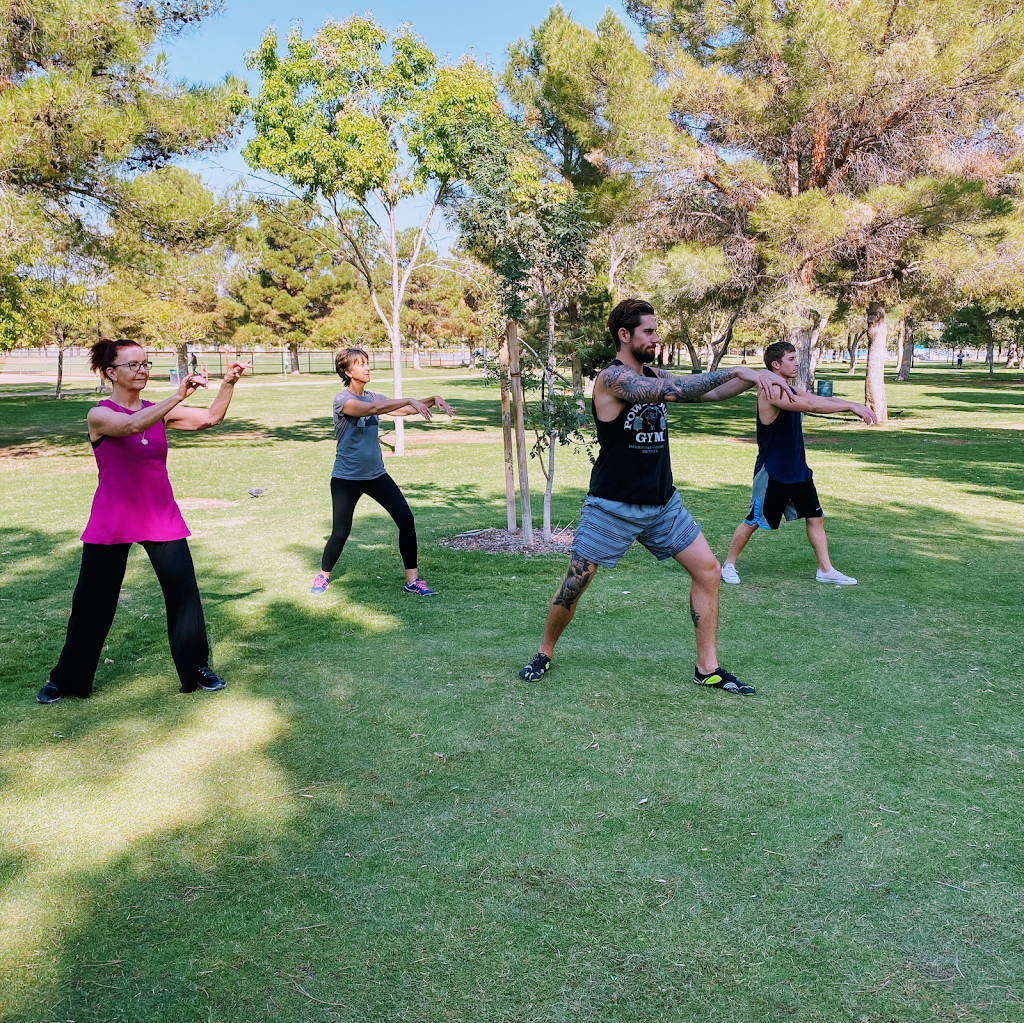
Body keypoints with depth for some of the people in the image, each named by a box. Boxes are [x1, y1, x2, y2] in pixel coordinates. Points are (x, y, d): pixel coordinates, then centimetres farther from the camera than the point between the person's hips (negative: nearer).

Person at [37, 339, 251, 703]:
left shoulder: (159, 412, 3)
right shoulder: (99, 415, -10)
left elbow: (210, 417, -8)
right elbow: (132, 425, -31)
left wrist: (228, 383, -24)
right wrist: (178, 395, -41)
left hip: (161, 520, 3)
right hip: (111, 524, -3)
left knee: (184, 592, -1)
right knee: (92, 603, 7)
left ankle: (197, 667, 15)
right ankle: (66, 679, 25)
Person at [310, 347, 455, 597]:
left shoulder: (373, 397, 7)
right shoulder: (342, 400, -14)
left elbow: (405, 410, 1)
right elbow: (372, 409, -31)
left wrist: (433, 399, -16)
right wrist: (410, 400, -37)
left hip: (376, 474, 6)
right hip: (346, 478, -6)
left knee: (405, 518, -7)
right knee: (340, 532, -1)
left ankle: (412, 580, 1)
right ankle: (323, 576, 27)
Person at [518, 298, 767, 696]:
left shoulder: (654, 375, 9)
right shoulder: (612, 377, -16)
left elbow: (706, 392, 7)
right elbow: (672, 391, -30)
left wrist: (752, 379, -9)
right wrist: (734, 371, -27)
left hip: (662, 502, 7)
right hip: (613, 506, -7)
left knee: (707, 571, 1)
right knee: (573, 586, -1)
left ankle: (707, 669, 10)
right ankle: (545, 653, 24)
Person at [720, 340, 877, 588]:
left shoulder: (791, 389, 11)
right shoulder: (771, 391, -21)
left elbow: (822, 400, 8)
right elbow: (811, 405, -30)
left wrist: (855, 405, -8)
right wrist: (850, 406, -27)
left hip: (797, 469, 9)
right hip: (772, 472, -9)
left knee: (815, 517, 9)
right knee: (753, 521, 2)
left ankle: (825, 570, 18)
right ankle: (728, 564, 18)